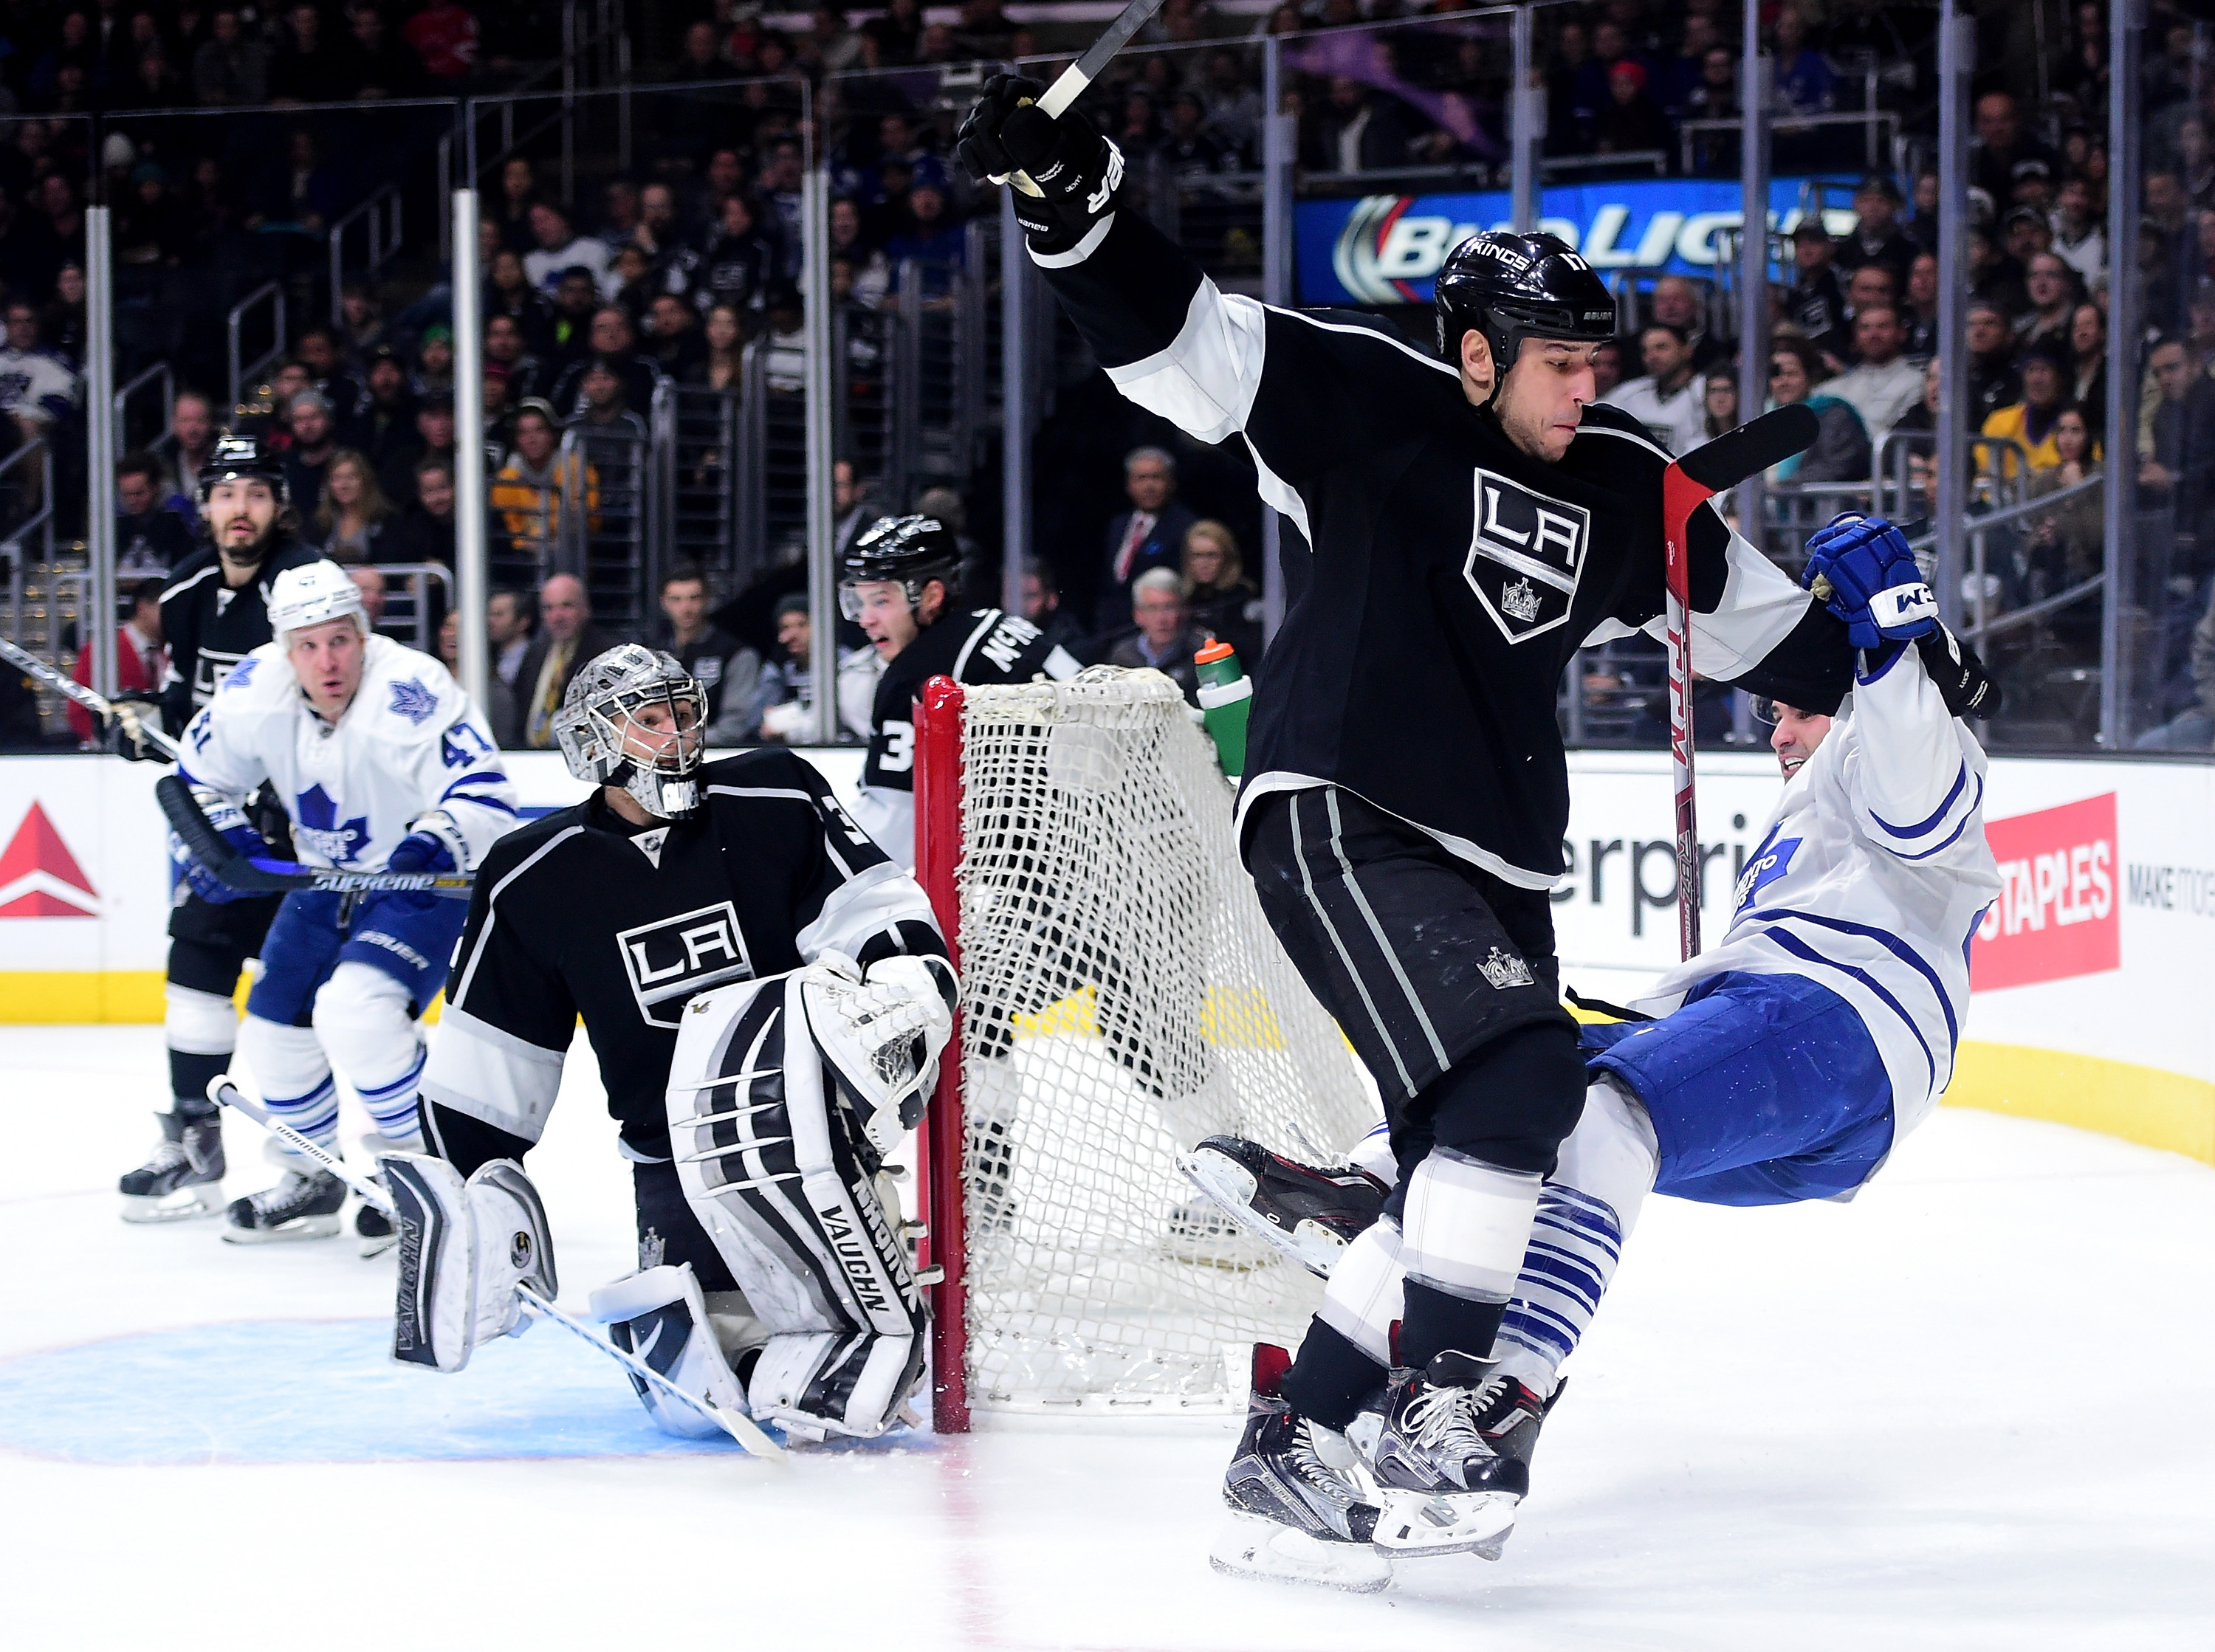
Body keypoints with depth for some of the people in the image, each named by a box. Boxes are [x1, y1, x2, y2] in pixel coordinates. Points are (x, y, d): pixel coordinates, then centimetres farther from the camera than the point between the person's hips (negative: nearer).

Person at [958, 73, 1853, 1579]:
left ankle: (1297, 1438, 16)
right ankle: (1434, 1413, -18)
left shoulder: (1618, 487, 12)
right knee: (1520, 1078, -23)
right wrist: (1070, 198, -23)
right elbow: (1182, 337, -10)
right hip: (1341, 820, -8)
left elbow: (1745, 608, 26)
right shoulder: (1378, 409, -5)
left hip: (1494, 859, 8)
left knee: (1464, 1159, 5)